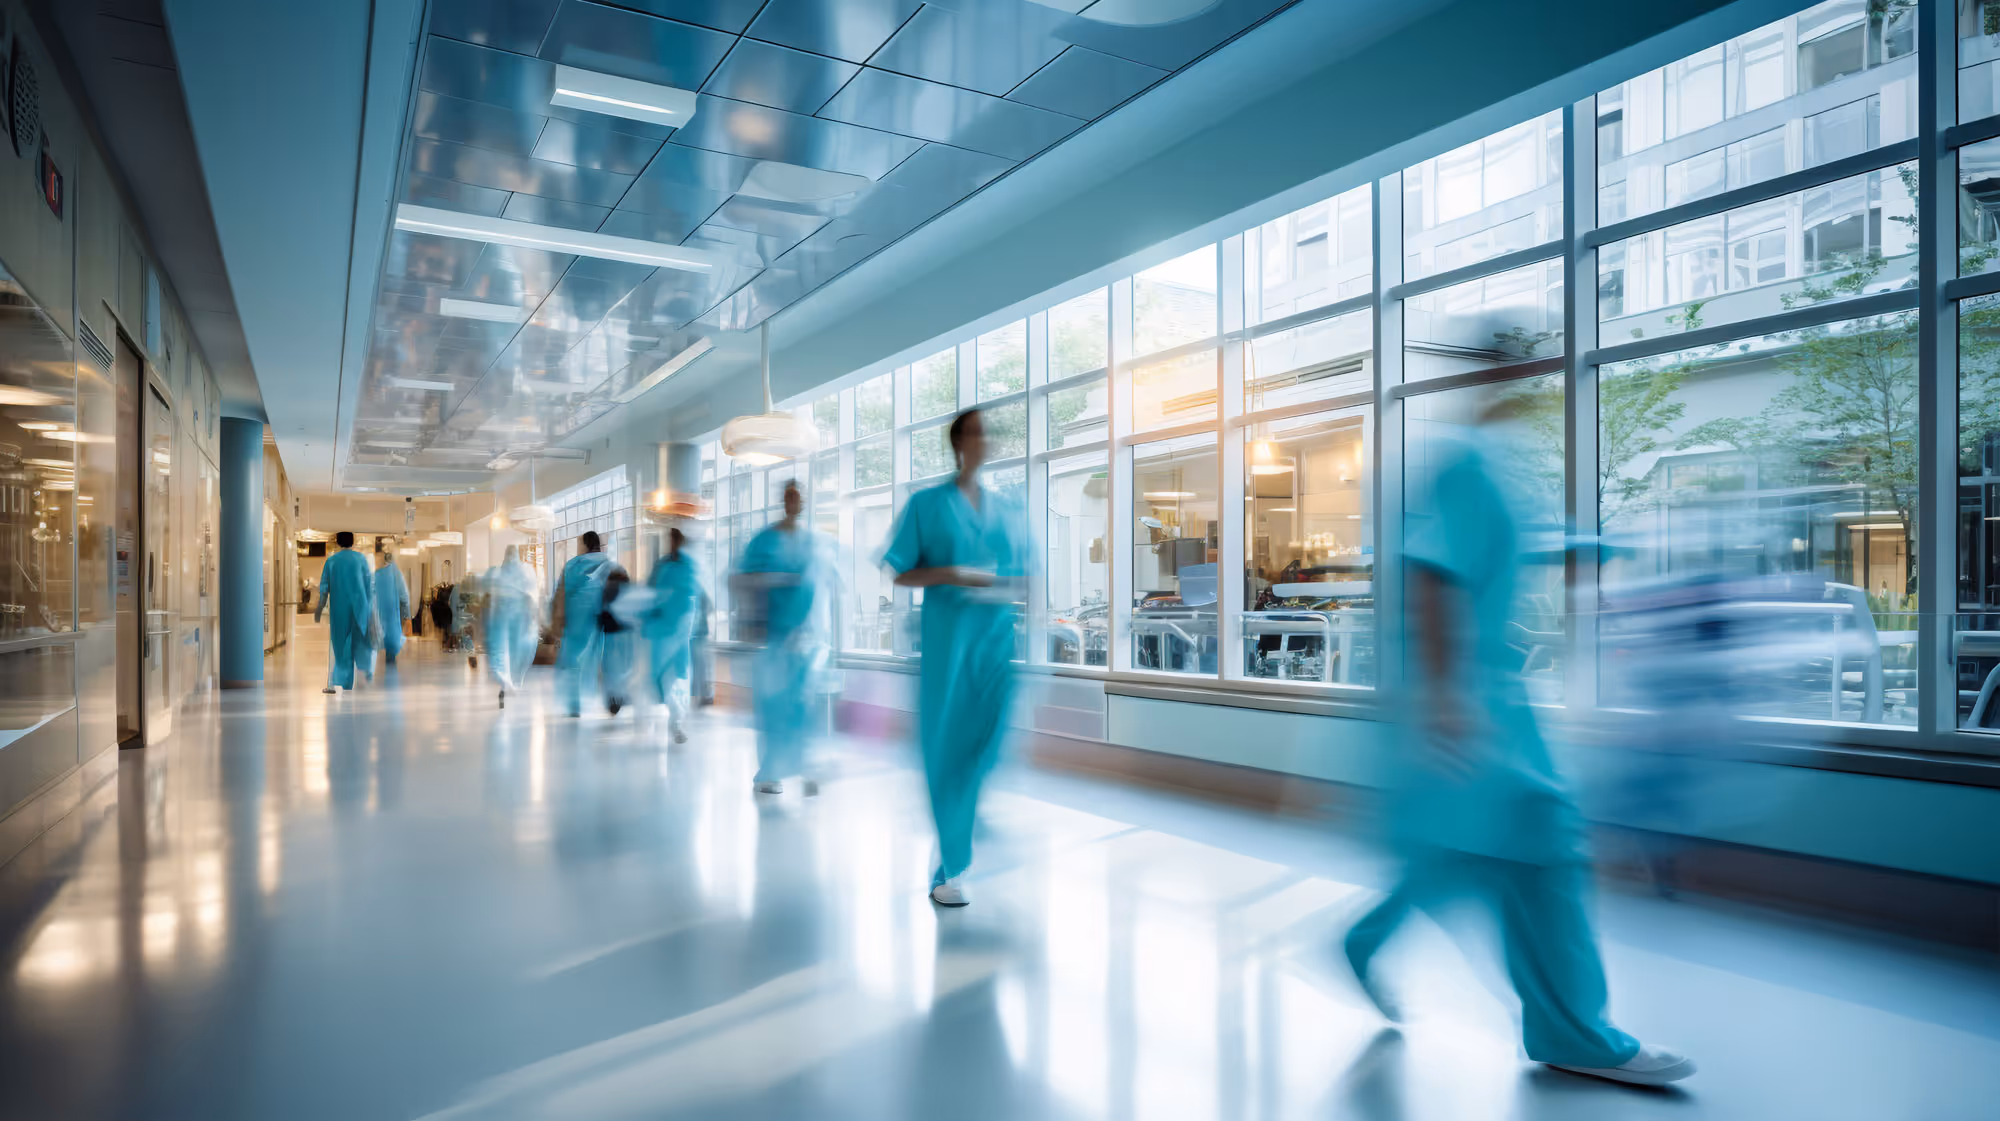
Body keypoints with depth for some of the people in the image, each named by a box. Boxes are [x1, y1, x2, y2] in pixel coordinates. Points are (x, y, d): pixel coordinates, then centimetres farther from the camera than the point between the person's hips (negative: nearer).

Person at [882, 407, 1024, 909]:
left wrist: (1005, 584, -3)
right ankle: (950, 869, 11)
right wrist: (952, 574, -12)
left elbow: (1022, 576, 18)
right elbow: (902, 574, 2)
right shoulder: (927, 503, 5)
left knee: (993, 741, -7)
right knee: (946, 749, 1)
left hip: (1000, 636, 3)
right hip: (948, 635, -3)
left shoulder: (1007, 509, 15)